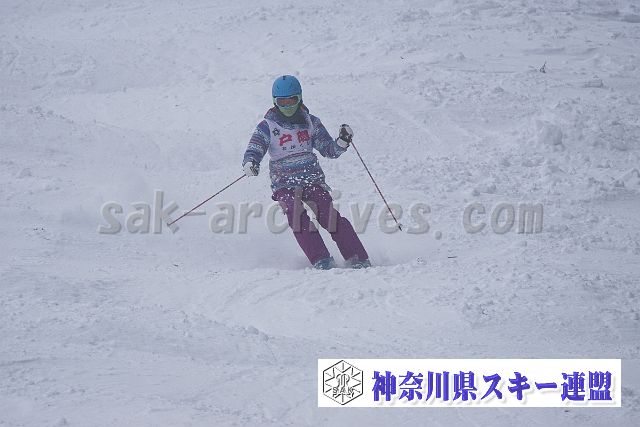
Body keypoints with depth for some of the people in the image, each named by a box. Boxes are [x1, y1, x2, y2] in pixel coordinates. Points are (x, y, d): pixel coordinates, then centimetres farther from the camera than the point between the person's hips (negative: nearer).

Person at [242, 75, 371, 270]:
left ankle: (359, 261, -18)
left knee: (330, 216, -19)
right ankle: (321, 261, -31)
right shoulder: (267, 127, 3)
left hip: (313, 181, 1)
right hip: (284, 185, -1)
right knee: (298, 218, -29)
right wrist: (250, 164, -30)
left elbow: (329, 150, 13)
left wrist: (343, 141, -7)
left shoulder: (310, 122, 10)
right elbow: (253, 150, -6)